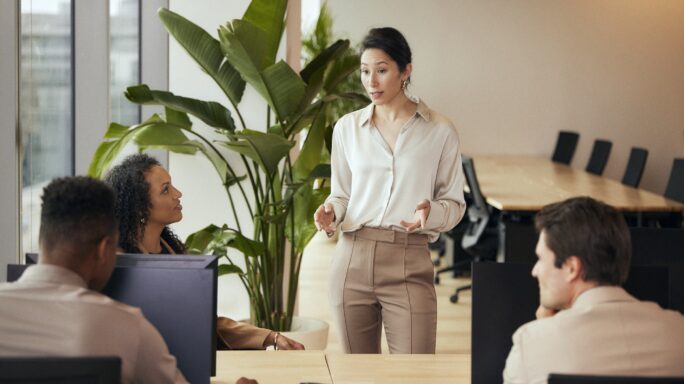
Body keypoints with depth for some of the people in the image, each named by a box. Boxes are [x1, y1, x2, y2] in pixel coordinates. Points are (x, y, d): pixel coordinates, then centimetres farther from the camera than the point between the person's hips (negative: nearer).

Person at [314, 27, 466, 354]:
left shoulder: (440, 131, 0)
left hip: (409, 266, -3)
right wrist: (330, 214, -7)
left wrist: (430, 213, -16)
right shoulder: (347, 128, 8)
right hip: (353, 261, 3)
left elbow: (454, 203, 5)